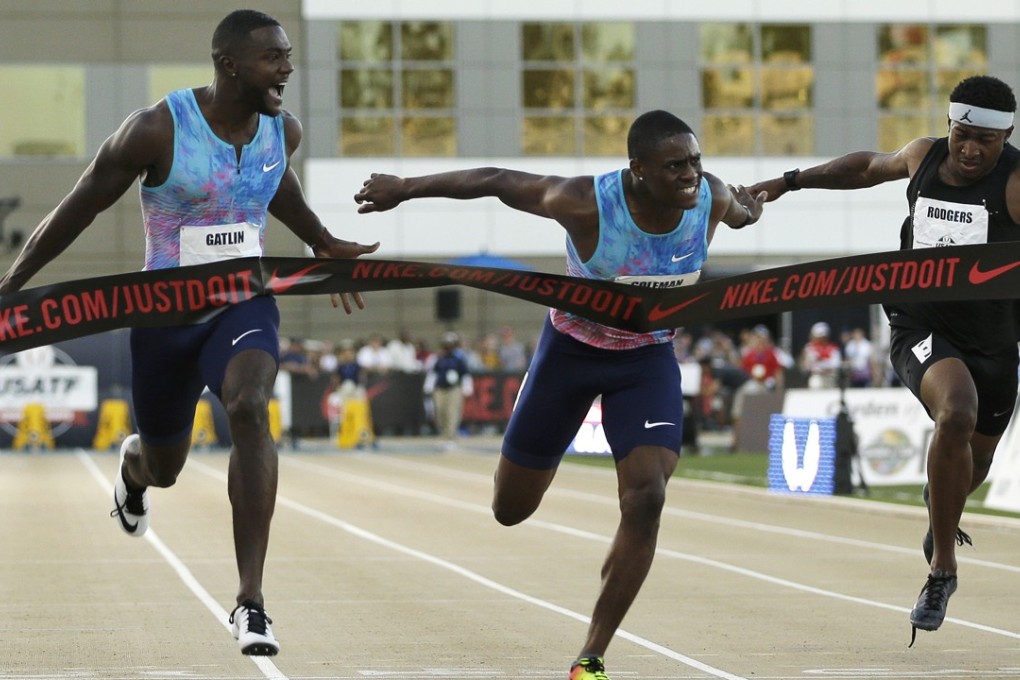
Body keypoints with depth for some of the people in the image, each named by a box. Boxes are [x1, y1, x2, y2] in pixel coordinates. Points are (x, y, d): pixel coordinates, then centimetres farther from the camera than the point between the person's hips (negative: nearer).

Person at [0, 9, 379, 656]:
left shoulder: (284, 130, -5)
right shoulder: (158, 129, -19)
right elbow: (82, 205, -9)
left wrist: (323, 243, 22)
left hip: (245, 306, 1)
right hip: (167, 313, -1)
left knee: (249, 409, -31)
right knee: (164, 467, 16)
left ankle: (251, 602, -32)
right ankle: (135, 466, 61)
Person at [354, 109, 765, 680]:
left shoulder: (712, 199, -20)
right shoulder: (587, 204, -30)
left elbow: (742, 210, 10)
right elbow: (496, 181, -16)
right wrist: (406, 188, -10)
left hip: (649, 360, 2)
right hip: (572, 351, -1)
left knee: (647, 499, -21)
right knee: (511, 509, 10)